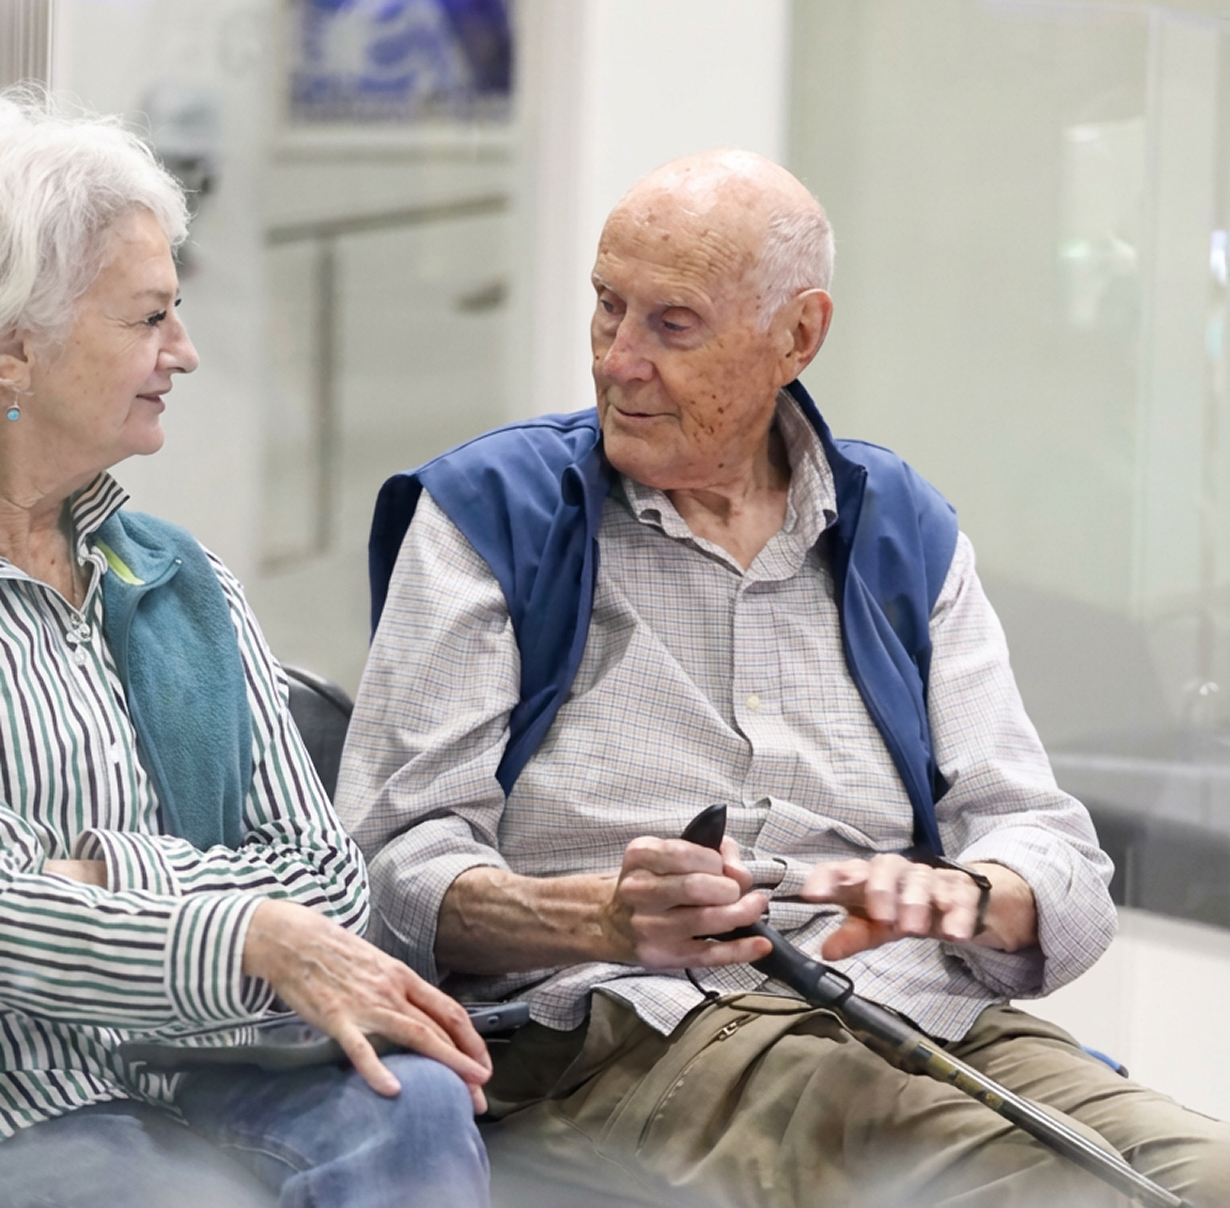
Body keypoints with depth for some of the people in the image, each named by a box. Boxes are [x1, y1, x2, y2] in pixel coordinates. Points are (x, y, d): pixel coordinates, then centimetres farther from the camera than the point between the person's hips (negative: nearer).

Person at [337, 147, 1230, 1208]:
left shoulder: (902, 531, 19)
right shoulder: (492, 511, 9)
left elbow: (1056, 856, 12)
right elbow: (391, 864, 0)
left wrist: (961, 895, -13)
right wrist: (603, 918, -20)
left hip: (921, 1011, 5)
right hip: (618, 1029, -4)